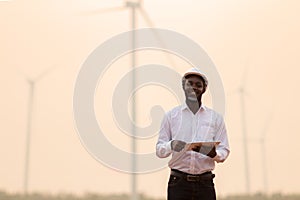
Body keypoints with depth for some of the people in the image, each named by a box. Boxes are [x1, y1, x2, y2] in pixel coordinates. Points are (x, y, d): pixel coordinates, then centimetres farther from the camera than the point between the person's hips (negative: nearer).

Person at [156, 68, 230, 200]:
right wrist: (172, 146, -18)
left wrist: (213, 153, -14)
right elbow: (159, 150, 4)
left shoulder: (216, 118, 12)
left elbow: (224, 152, 8)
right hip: (178, 182, -1)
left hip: (205, 183, 1)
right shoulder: (171, 115, 9)